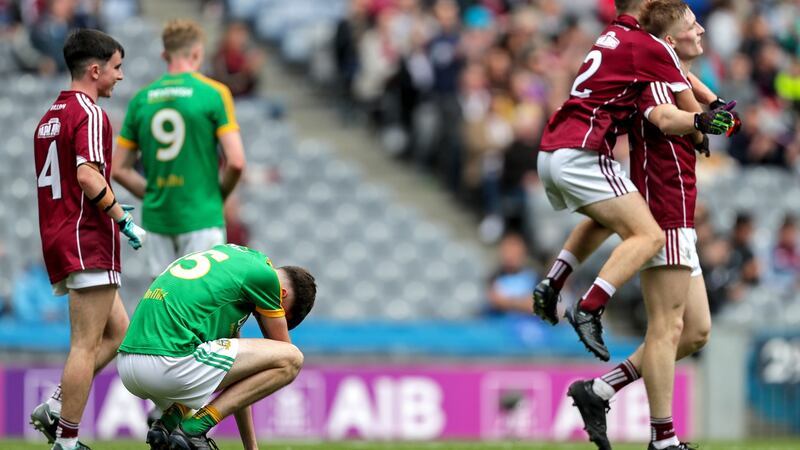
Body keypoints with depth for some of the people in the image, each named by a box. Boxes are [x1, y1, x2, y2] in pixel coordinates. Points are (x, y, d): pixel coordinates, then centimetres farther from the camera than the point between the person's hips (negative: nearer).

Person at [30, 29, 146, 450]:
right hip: (88, 242, -10)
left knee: (117, 332, 15)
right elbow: (88, 175, -24)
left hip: (58, 240, 10)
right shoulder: (90, 114, -12)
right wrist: (123, 219, -17)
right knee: (86, 345, -6)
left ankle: (55, 408, 6)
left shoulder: (50, 116, 17)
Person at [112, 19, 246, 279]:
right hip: (201, 217, -4)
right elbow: (236, 162, -11)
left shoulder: (141, 99, 6)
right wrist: (220, 195, 7)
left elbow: (119, 169, 8)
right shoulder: (214, 93, -6)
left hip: (156, 218, 4)